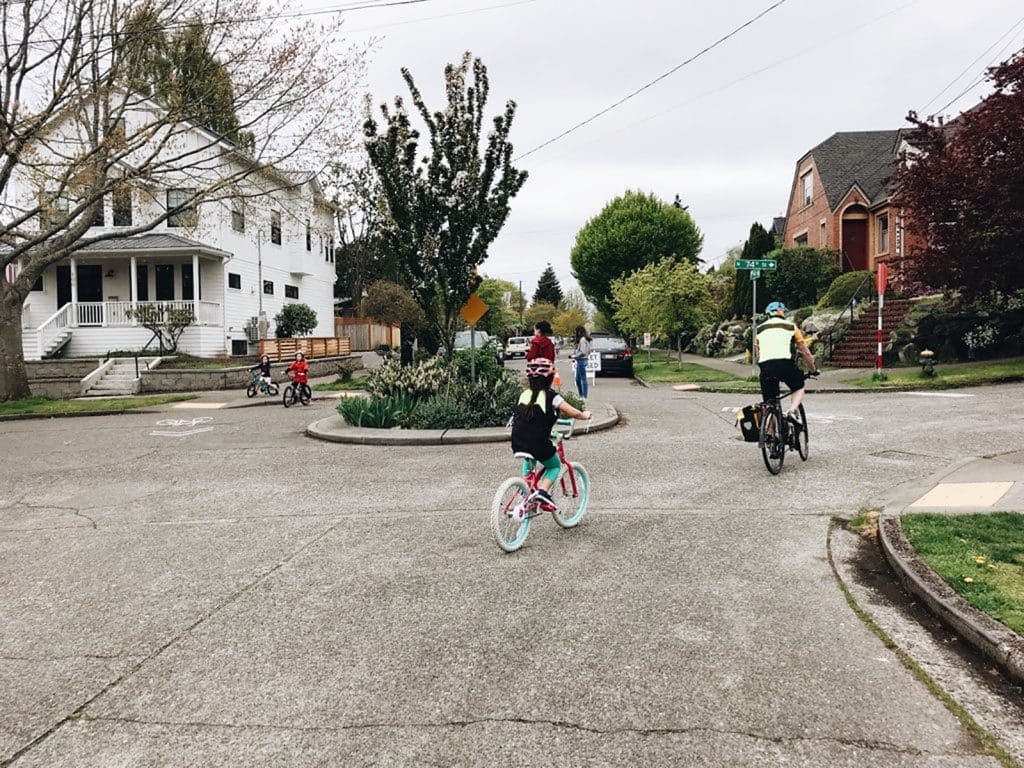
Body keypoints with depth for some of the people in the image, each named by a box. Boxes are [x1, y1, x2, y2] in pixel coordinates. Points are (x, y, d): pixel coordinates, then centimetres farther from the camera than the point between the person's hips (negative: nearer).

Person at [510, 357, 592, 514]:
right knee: (555, 466, 20)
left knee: (528, 462, 36)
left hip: (518, 442, 5)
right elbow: (573, 413, -1)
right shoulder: (551, 396, -3)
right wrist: (585, 415, 21)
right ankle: (542, 492, -3)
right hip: (538, 443, -5)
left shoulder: (524, 394, 12)